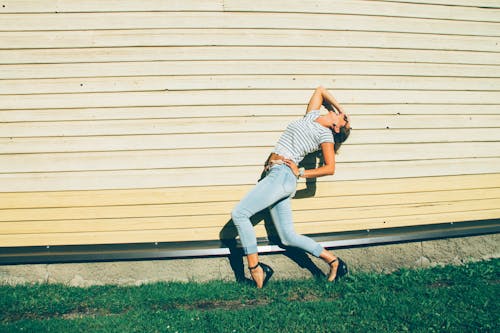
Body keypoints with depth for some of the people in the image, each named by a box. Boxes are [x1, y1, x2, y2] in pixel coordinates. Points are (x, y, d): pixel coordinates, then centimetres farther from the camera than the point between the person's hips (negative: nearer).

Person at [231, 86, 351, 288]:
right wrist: (337, 105, 31)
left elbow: (330, 168, -5)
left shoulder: (325, 135, 1)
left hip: (282, 175, -8)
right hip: (277, 177, 8)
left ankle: (255, 269, -11)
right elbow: (320, 90, 34)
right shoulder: (312, 116, 19)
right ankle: (333, 260, 16)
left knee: (239, 213, -14)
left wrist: (301, 173, -8)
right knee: (288, 237, 8)